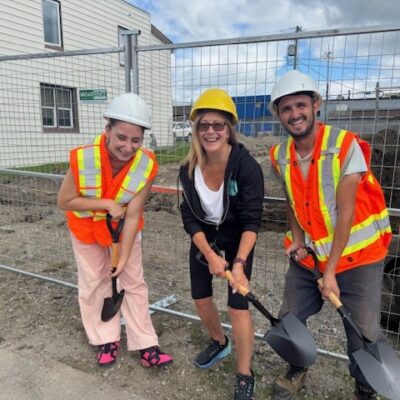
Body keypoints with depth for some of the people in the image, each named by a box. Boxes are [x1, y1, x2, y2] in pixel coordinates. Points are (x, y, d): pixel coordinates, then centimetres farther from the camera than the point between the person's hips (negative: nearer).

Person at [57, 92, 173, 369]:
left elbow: (132, 216, -23)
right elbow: (65, 201, -19)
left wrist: (123, 258, -20)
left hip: (124, 227, 1)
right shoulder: (83, 158, -33)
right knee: (94, 283, 12)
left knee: (134, 282, 7)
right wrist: (107, 204, -29)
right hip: (87, 227, 0)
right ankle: (106, 340, 33)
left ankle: (145, 345, 22)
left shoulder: (147, 165, -30)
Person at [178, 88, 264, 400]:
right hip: (203, 239, 4)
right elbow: (189, 216, -11)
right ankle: (219, 343, 44)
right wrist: (210, 255, -19)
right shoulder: (189, 169, -16)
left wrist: (239, 263, -32)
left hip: (238, 241, -4)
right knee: (201, 299, 11)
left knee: (238, 305, -7)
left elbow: (252, 221, -24)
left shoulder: (247, 166, -26)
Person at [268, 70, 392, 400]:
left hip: (357, 256, -3)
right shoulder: (280, 156, -4)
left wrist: (330, 272, -17)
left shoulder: (345, 145, -18)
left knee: (364, 335, -1)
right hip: (309, 257, 4)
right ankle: (297, 372, 41)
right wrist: (298, 240, -5)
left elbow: (346, 212, -19)